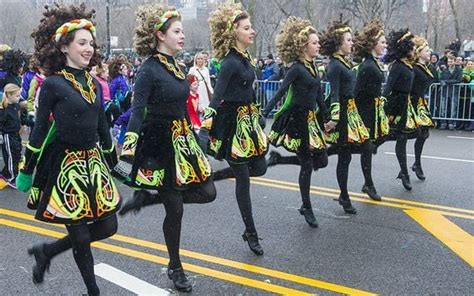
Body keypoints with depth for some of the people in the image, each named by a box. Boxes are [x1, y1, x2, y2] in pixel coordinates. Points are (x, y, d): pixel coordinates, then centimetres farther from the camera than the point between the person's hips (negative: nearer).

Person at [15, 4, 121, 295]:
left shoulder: (93, 83, 7)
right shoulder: (53, 84, -10)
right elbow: (40, 130, -8)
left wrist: (113, 164, 20)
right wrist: (27, 171, -6)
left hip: (93, 163, 7)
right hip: (65, 166, -7)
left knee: (107, 227, 9)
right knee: (81, 236, 3)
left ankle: (47, 251, 28)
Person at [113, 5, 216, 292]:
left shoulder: (175, 66, 8)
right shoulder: (149, 70, -16)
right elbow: (137, 113, -24)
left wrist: (192, 135, 22)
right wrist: (128, 152, -33)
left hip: (183, 140, 8)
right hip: (160, 144, -8)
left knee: (206, 192, 9)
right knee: (175, 209, 3)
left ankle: (147, 197, 19)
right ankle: (175, 268, 25)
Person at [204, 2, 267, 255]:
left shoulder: (244, 57, 8)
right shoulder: (231, 62, -19)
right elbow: (217, 94, -28)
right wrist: (208, 118, -38)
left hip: (247, 120, 9)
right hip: (232, 122, -9)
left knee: (259, 167, 17)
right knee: (243, 179, 1)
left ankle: (211, 177, 29)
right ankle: (250, 233, 16)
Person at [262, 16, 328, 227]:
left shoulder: (312, 66, 11)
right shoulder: (296, 68, -14)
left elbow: (318, 95, 16)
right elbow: (280, 93, -18)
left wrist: (326, 117, 19)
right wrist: (264, 114, -23)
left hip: (310, 119, 9)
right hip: (297, 119, -9)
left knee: (321, 160, 9)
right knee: (307, 164, 0)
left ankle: (278, 158, 21)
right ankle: (306, 208, 16)